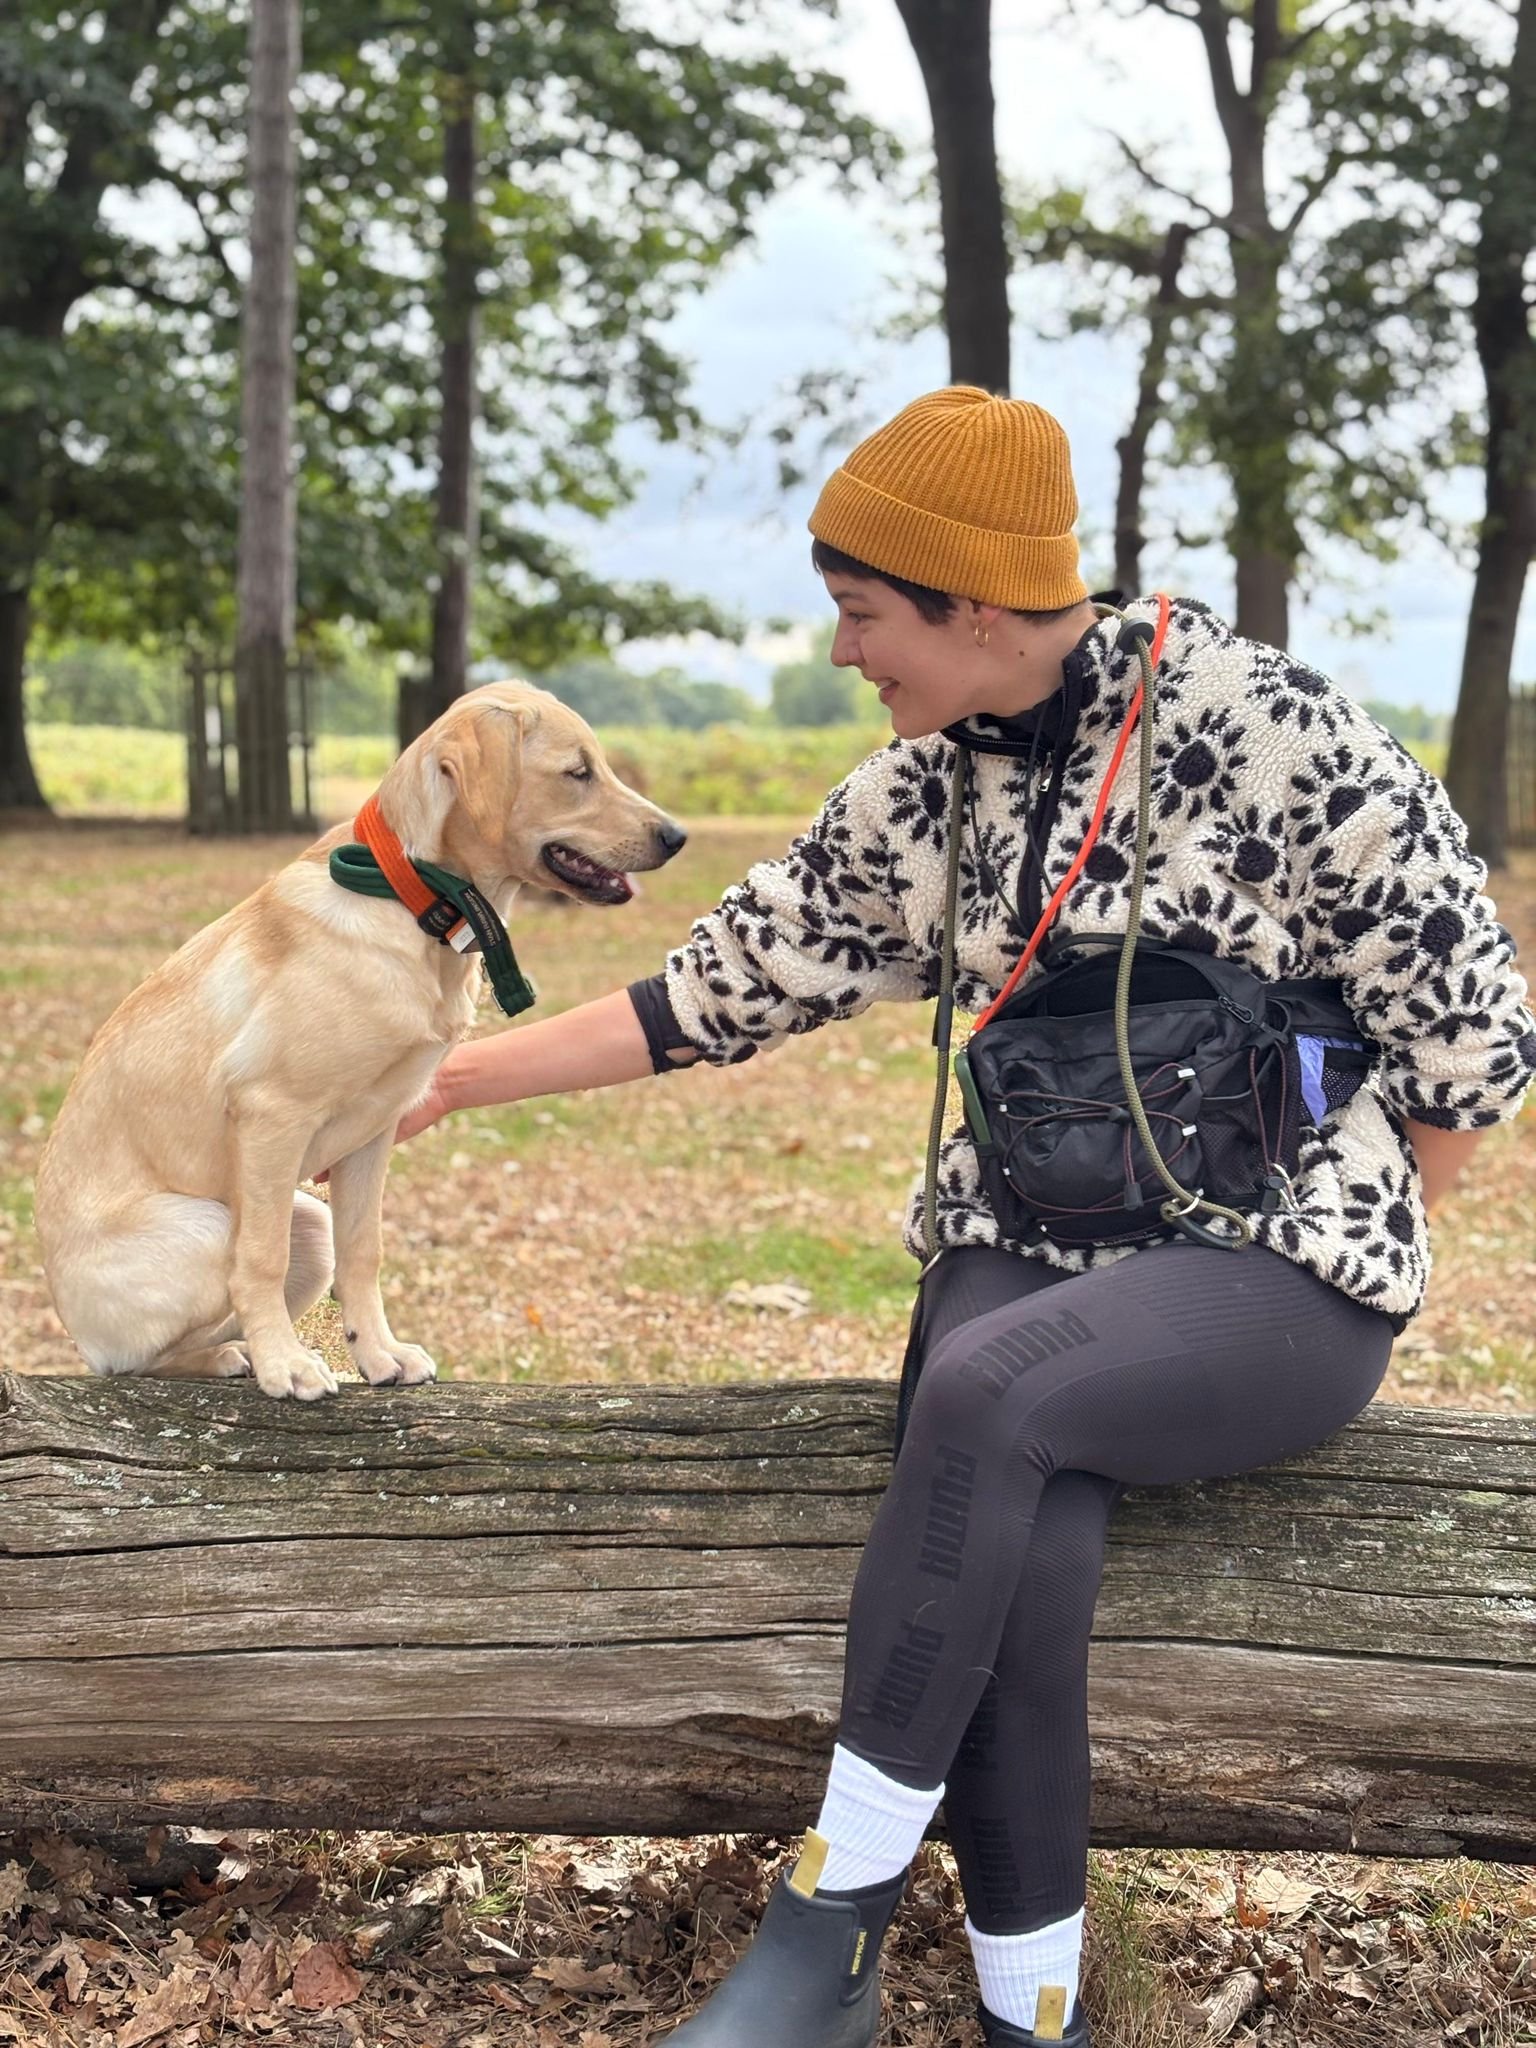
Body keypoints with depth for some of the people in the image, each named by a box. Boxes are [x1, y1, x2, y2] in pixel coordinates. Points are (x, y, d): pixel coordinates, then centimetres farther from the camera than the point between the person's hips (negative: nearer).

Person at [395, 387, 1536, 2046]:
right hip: (1028, 1248, 4)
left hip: (1281, 1276, -4)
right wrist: (460, 1076, 13)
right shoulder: (914, 805, 7)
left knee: (988, 1391, -33)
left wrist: (1349, 1261, -2)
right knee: (1023, 1564, -28)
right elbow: (728, 985, 13)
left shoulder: (1255, 725, -10)